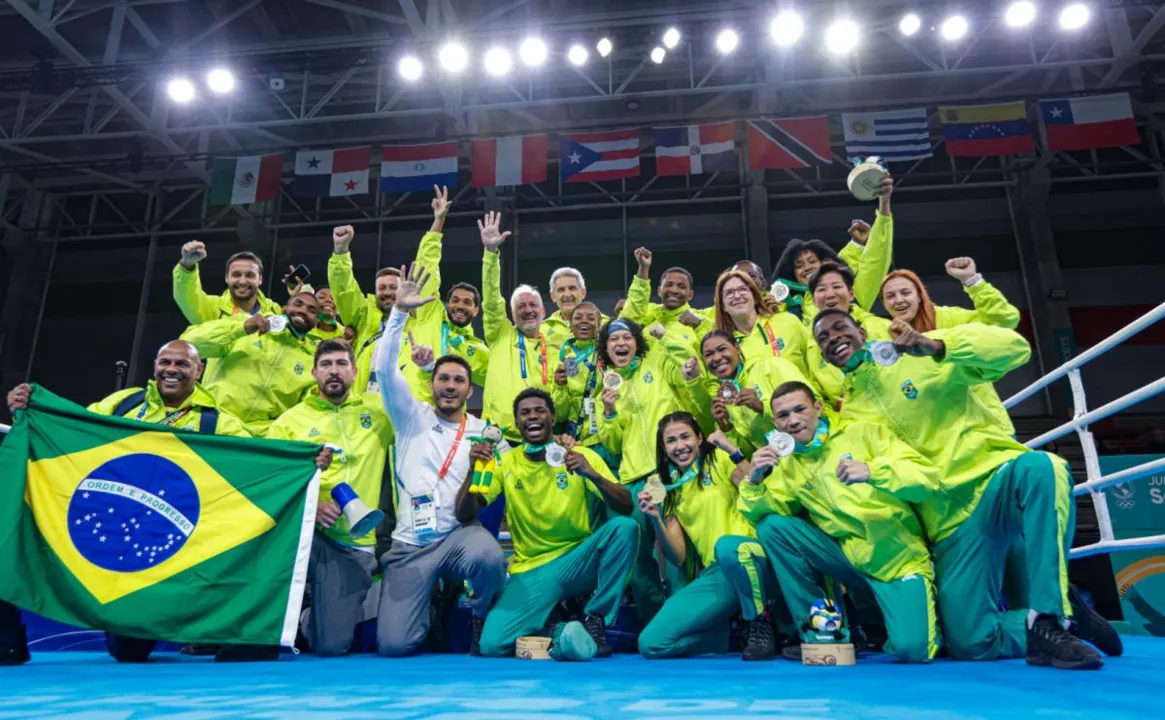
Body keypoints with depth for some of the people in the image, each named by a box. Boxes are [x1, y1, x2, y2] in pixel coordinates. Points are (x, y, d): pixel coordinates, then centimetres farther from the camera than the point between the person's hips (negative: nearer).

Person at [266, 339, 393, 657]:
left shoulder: (377, 410, 9)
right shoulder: (290, 420, 6)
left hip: (354, 544, 0)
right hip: (304, 534, 0)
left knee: (332, 645, -13)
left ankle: (312, 618, 26)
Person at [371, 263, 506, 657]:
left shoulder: (485, 431, 9)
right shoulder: (412, 417, 8)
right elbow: (384, 368, -4)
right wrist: (400, 311, -13)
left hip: (460, 534, 0)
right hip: (410, 543, 1)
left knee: (490, 558, -37)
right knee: (393, 644, -11)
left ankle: (481, 617, -1)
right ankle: (434, 596, 24)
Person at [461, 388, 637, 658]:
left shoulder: (581, 456, -3)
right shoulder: (505, 462, 1)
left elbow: (626, 508, -13)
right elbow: (464, 515, -5)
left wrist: (592, 475, -30)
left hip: (578, 561, 0)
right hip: (531, 570, 0)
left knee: (624, 527, -28)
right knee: (492, 645, -22)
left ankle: (595, 618, -10)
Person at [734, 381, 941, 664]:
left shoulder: (864, 434, -5)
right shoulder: (787, 466, 6)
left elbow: (929, 478, -13)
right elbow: (759, 515, -3)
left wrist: (872, 471, -30)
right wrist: (754, 481, -22)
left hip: (899, 560, -3)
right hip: (849, 558, 4)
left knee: (911, 649, -25)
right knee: (772, 526, -14)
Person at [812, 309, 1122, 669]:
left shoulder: (920, 353, 1)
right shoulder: (849, 414, 11)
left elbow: (1015, 347, -12)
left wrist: (936, 346, -25)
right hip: (950, 521, 3)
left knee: (1040, 467, -38)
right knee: (969, 644, -10)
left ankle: (1050, 617, -25)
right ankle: (1055, 616, 13)